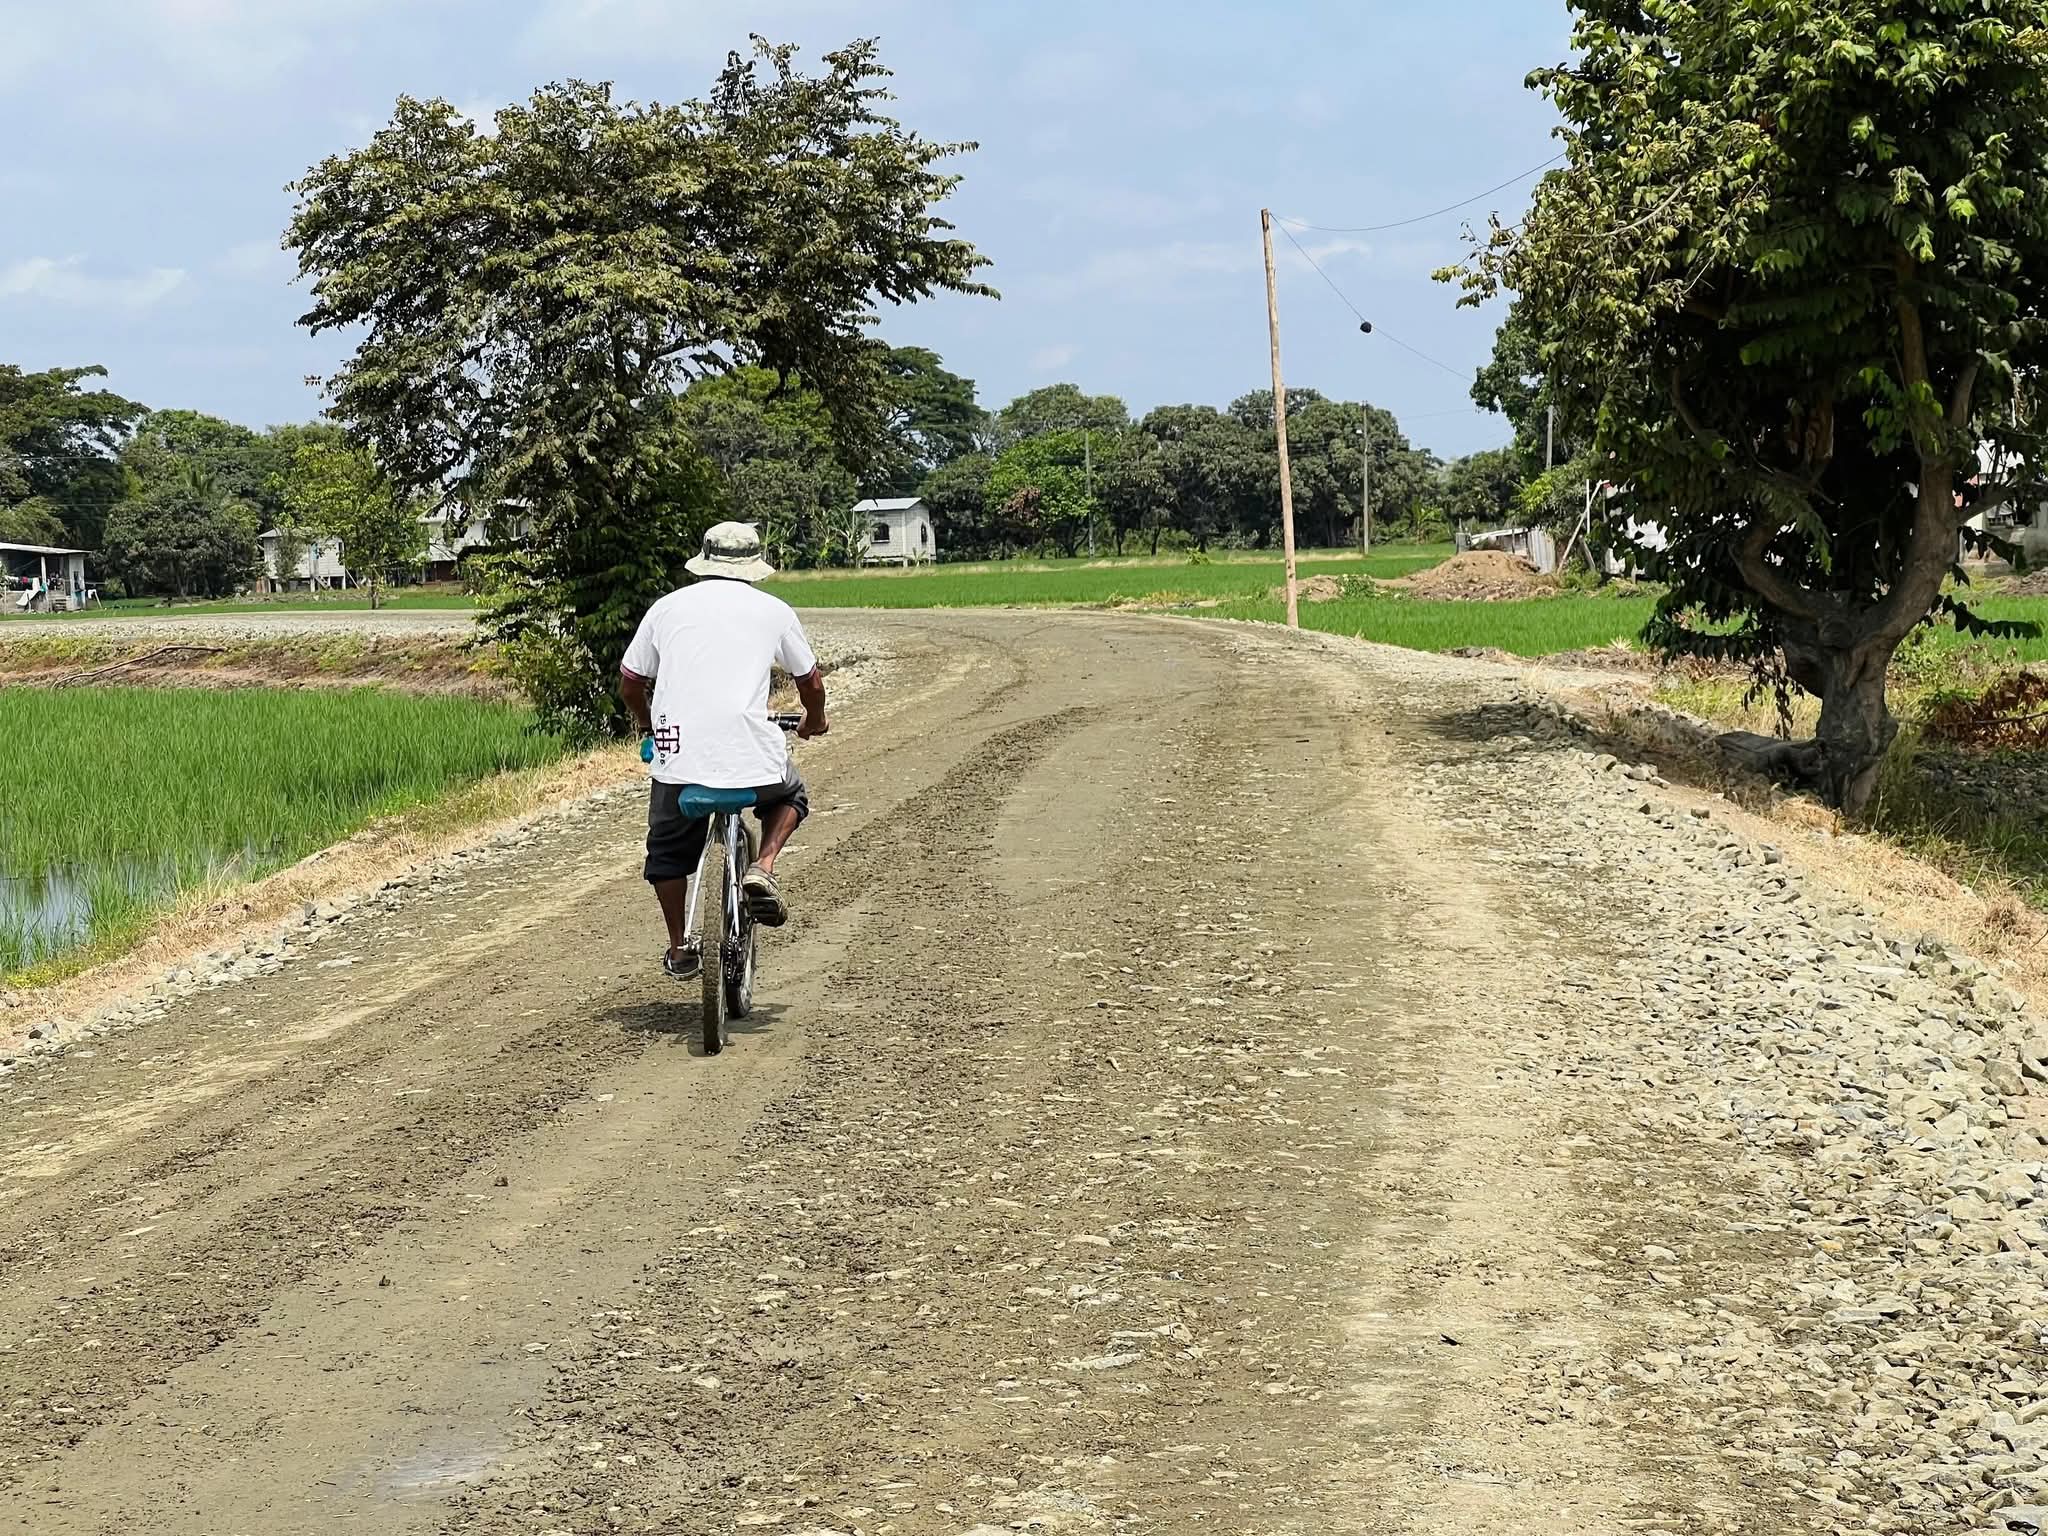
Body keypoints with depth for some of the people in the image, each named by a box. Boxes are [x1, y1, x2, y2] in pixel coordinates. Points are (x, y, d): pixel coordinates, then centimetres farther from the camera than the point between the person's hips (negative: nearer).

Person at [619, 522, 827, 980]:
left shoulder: (667, 607, 12)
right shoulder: (773, 611, 10)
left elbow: (630, 682, 19)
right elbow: (811, 683, 19)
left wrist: (646, 723, 39)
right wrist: (814, 721, 40)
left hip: (676, 752, 1)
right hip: (752, 755, -1)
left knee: (668, 851, 24)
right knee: (790, 797, 31)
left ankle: (680, 949, 27)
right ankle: (762, 869, 7)